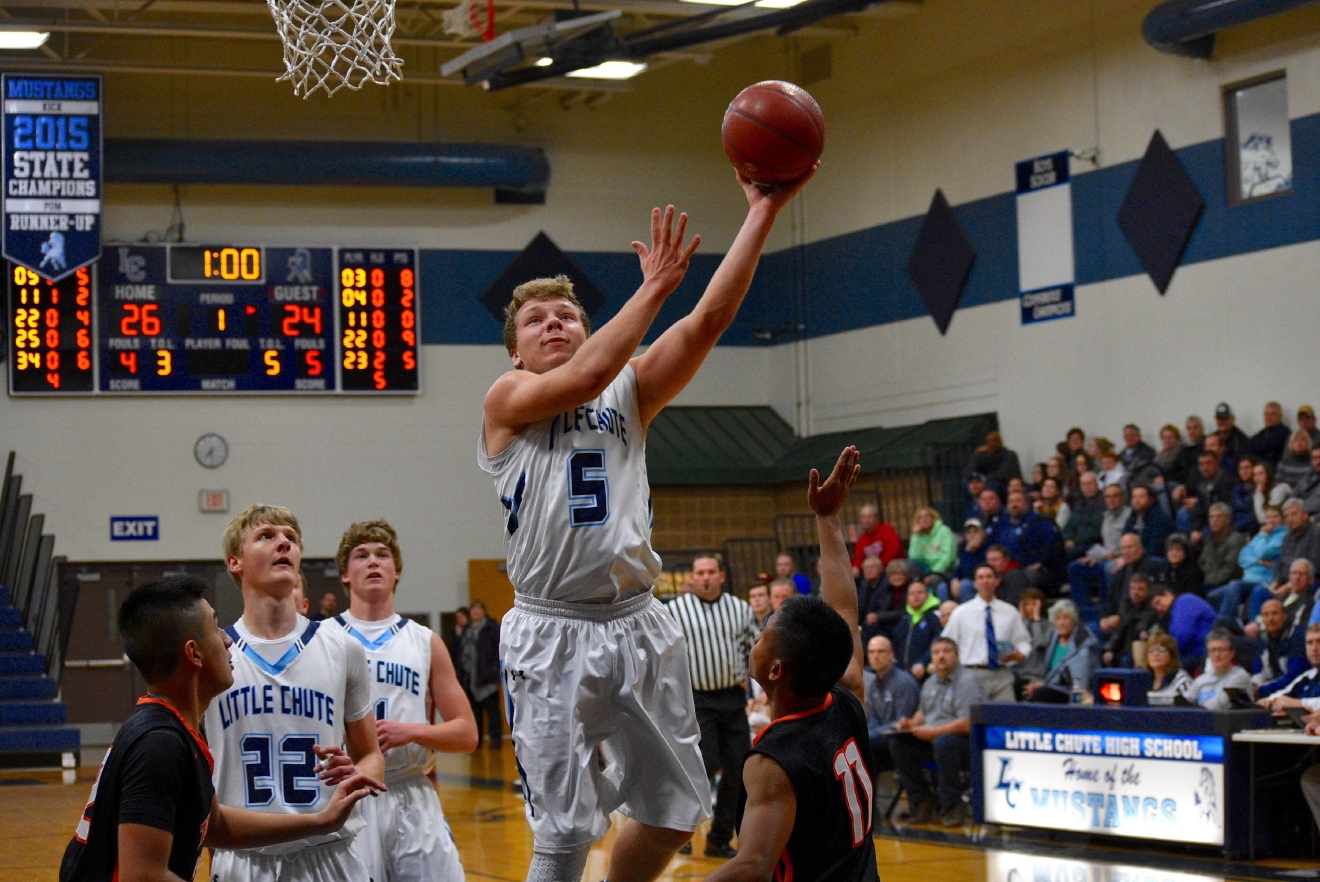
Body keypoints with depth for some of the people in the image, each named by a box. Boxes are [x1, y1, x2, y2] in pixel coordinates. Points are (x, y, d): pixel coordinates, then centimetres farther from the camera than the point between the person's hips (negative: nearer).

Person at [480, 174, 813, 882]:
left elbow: (710, 319, 0)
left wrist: (763, 214, -8)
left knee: (676, 813, 11)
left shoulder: (629, 393, 12)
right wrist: (653, 287, -16)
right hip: (552, 635, -5)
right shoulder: (507, 400, 1)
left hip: (638, 624, 5)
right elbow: (582, 377, -21)